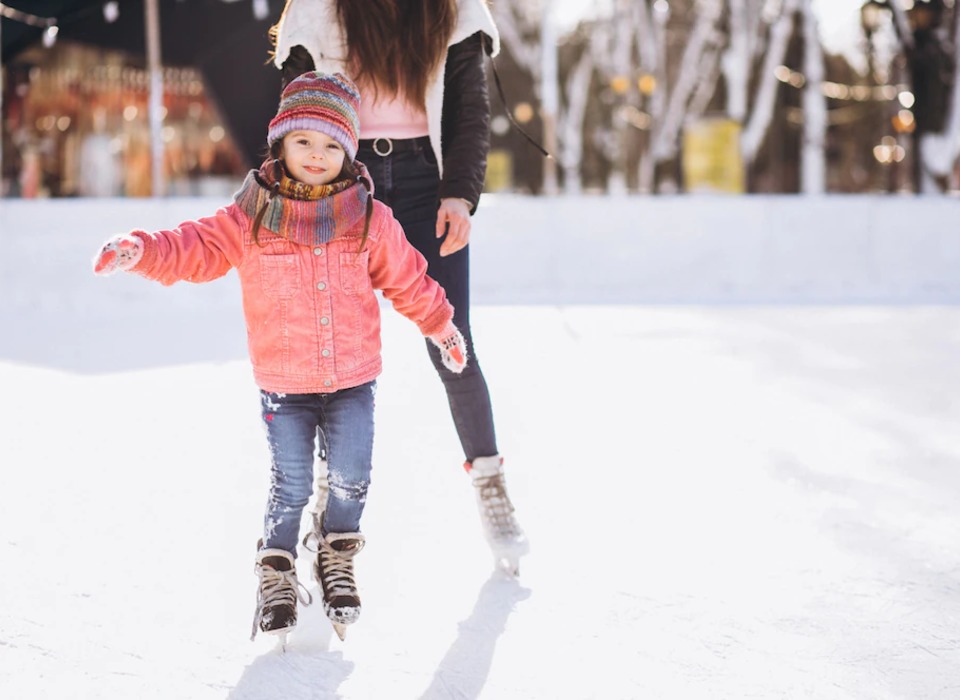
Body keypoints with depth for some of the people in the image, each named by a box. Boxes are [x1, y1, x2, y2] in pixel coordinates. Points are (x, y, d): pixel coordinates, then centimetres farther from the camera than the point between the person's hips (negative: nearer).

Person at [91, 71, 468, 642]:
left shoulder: (368, 218, 0)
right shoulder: (252, 217, -5)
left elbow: (406, 278, 10)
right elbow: (197, 249, -8)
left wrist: (442, 327, 17)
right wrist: (141, 250, -24)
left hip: (353, 380, 1)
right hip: (284, 385, -1)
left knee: (351, 479, 4)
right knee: (292, 487, 1)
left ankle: (338, 557, 30)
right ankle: (277, 573, 21)